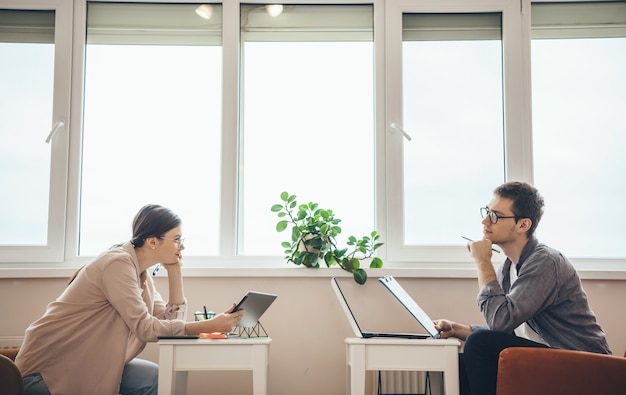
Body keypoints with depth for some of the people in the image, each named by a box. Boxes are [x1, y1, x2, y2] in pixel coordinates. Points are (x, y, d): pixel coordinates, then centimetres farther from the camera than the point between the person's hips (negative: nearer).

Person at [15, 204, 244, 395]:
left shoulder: (141, 274, 6)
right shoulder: (118, 264, -21)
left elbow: (171, 321, 1)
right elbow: (145, 328, -26)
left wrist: (175, 274, -3)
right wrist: (209, 326, -28)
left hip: (83, 365, 8)